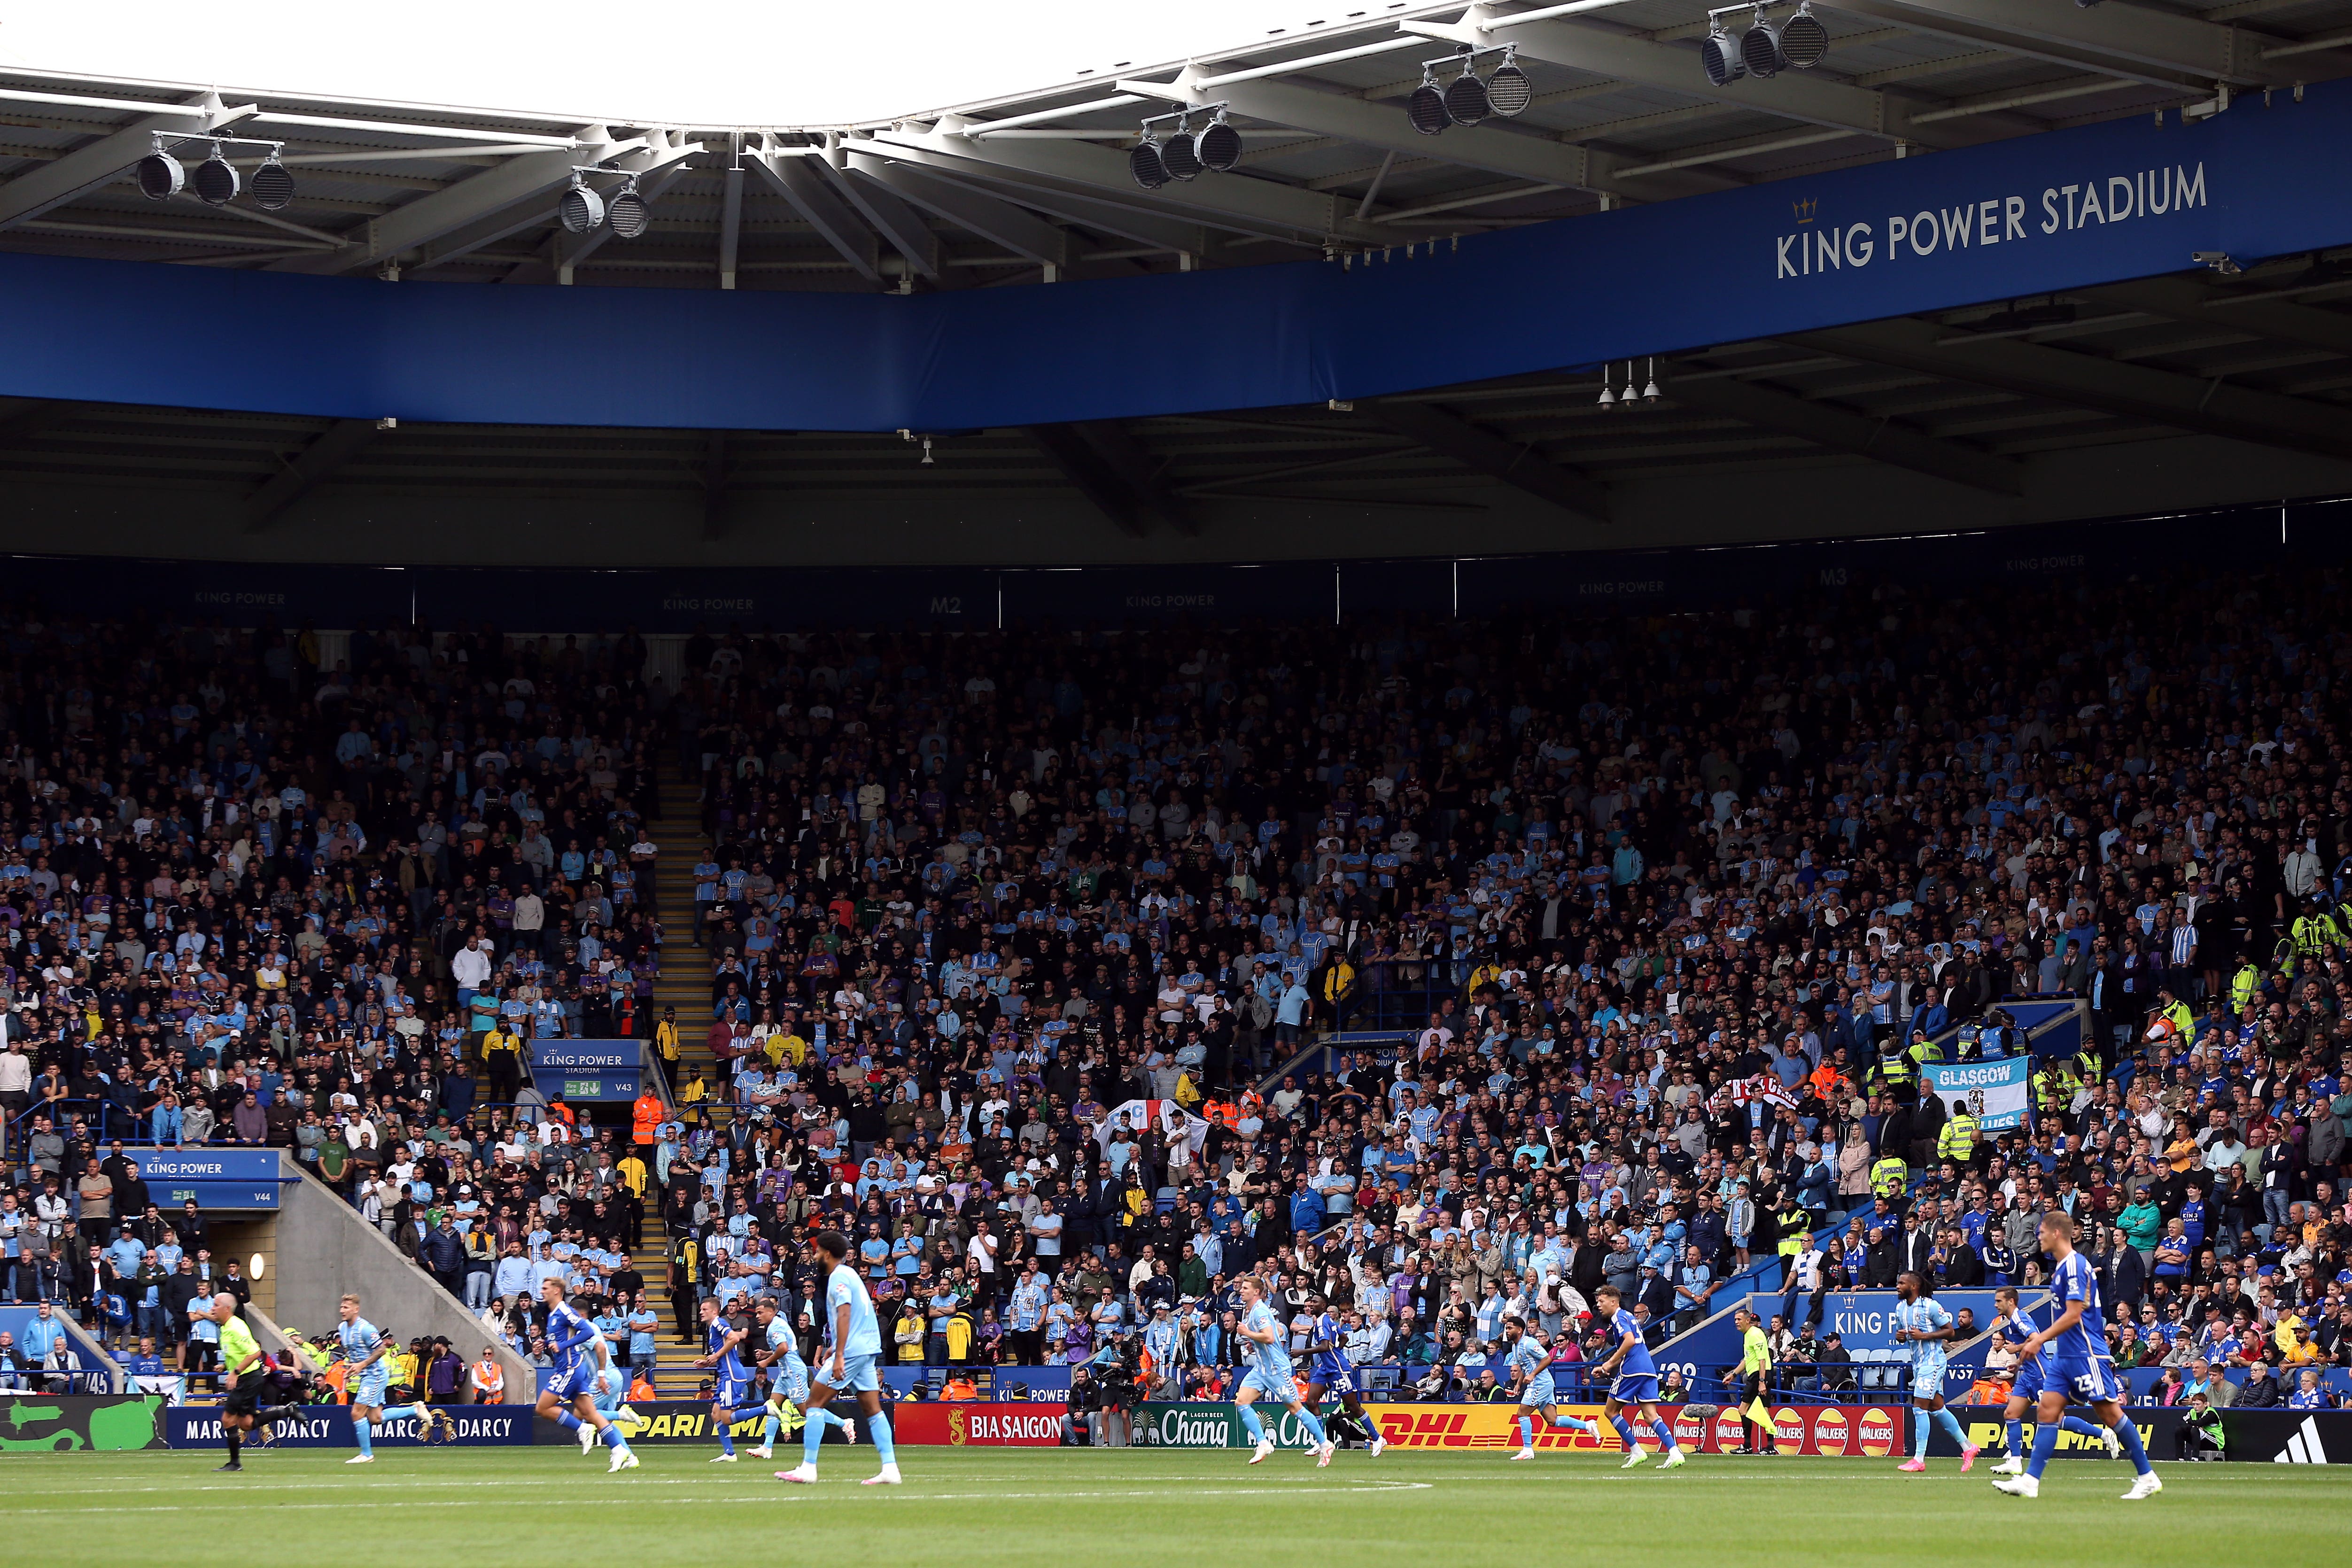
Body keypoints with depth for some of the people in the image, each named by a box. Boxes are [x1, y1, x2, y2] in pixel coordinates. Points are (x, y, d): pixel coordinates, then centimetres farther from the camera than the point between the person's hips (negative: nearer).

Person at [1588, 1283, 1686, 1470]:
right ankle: (1675, 1452, -16)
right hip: (1648, 1370, 9)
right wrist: (1606, 1368, 26)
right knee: (1650, 1415, 1)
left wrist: (1610, 1362, -14)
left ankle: (1636, 1451, 0)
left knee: (1610, 1411, 4)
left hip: (1632, 1370, -9)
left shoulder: (1619, 1317, -4)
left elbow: (1630, 1341, -21)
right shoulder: (1629, 1317, 24)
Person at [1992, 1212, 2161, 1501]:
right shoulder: (2062, 1268, 16)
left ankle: (2148, 1478, 2)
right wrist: (2040, 1339, 22)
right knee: (2048, 1410, 0)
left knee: (2109, 1412, -6)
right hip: (2064, 1355, 10)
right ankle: (2030, 1481, -6)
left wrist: (2039, 1340, -20)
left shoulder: (2075, 1265, -14)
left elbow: (2074, 1315, -20)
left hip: (2086, 1353, -10)